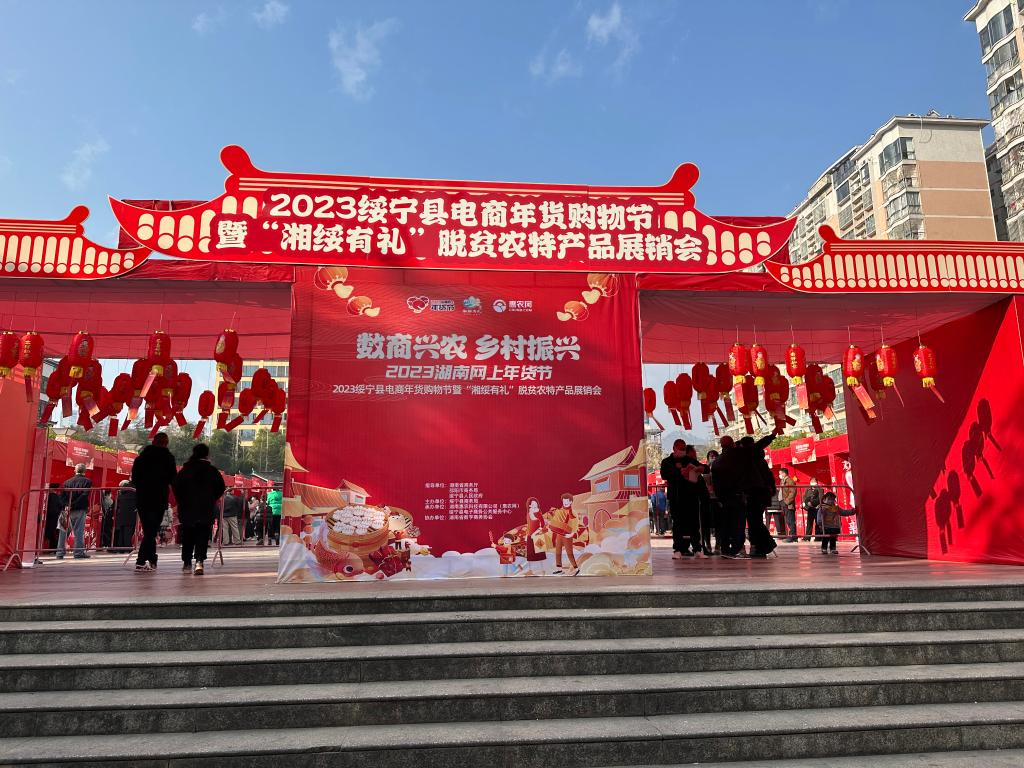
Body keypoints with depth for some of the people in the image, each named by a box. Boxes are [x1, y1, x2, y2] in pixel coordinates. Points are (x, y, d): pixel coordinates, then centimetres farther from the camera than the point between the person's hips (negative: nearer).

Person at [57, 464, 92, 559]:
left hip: (68, 510, 4)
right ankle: (79, 553, -3)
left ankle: (60, 553, 10)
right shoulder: (87, 481, -1)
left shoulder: (67, 482, 12)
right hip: (80, 510, -4)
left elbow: (62, 496, 3)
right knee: (79, 531, -2)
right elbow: (85, 495, -12)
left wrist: (66, 505, -4)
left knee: (64, 532, 8)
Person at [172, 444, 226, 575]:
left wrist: (182, 501, 9)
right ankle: (199, 561, -19)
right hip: (207, 509, -2)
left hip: (187, 507, 2)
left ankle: (187, 562, 25)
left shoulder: (185, 469, 2)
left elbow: (176, 485, -2)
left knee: (187, 535, 16)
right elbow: (221, 487, -3)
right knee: (202, 535, -3)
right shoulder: (212, 470, -3)